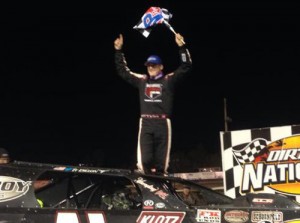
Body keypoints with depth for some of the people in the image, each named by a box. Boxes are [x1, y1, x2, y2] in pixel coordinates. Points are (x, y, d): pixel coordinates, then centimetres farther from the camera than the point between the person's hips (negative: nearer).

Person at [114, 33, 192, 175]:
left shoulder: (168, 80, 7)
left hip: (163, 123, -1)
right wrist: (118, 50, 14)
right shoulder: (141, 80, 15)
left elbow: (186, 67, 0)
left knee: (161, 160, 1)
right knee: (145, 159, -10)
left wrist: (181, 46, -10)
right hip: (145, 123, 2)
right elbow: (122, 71, 20)